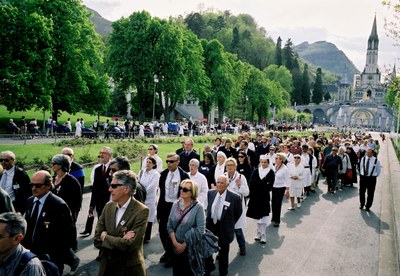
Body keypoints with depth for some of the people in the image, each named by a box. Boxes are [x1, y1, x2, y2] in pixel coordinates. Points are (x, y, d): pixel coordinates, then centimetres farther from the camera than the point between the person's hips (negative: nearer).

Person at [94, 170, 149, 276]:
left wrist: (105, 237, -12)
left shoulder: (141, 211, -19)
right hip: (106, 266, 5)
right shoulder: (108, 206, -2)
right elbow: (97, 240, -5)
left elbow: (129, 245, -25)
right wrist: (120, 240, -19)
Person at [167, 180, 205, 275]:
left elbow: (200, 230, -17)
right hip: (176, 248, 4)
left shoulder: (198, 207, -13)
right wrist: (175, 242, -10)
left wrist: (185, 244, -14)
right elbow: (169, 225, 1)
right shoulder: (176, 204, 0)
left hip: (191, 249, -4)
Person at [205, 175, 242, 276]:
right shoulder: (210, 193, -4)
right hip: (210, 225, 4)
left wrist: (230, 224, 0)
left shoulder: (234, 197, -18)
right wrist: (208, 220, 9)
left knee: (223, 251, 15)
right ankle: (208, 268, 41)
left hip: (224, 228, -4)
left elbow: (238, 212, -5)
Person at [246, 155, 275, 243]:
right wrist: (252, 195, -9)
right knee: (257, 215, 11)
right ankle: (259, 233, 24)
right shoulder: (256, 171, 4)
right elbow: (251, 184, 0)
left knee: (263, 216, -1)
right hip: (255, 197, 3)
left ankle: (263, 235, 6)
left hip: (265, 197, -3)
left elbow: (270, 186, -7)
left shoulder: (271, 172, -2)